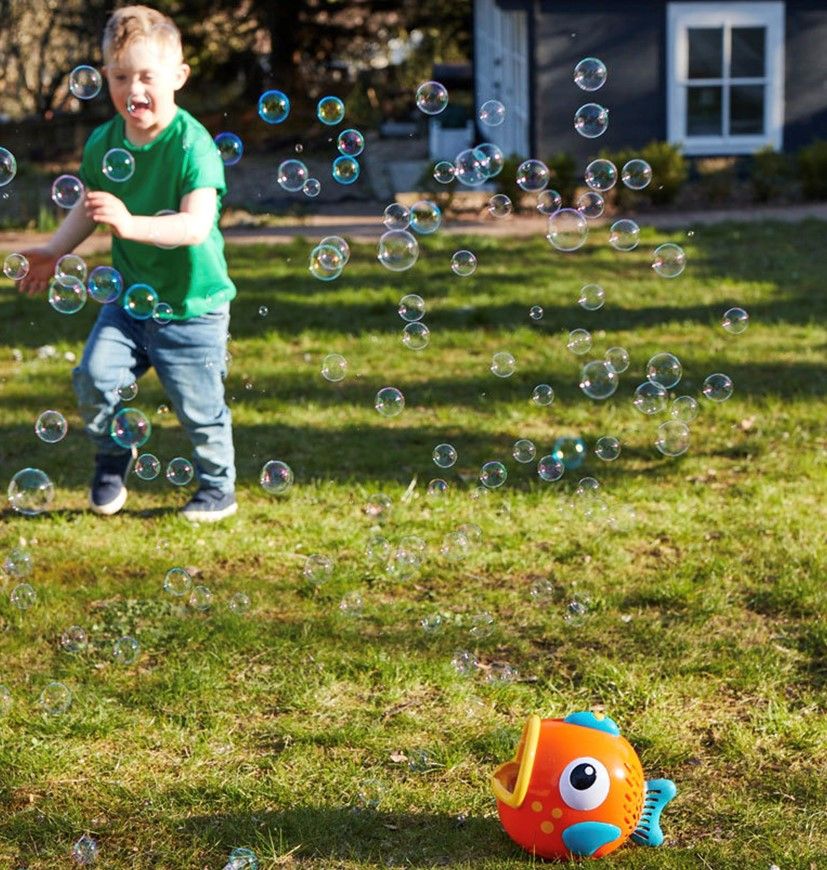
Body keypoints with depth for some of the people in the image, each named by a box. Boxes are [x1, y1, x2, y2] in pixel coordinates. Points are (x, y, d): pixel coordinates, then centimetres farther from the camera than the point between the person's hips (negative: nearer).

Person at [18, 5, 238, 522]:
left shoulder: (192, 144, -21)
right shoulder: (103, 143, -2)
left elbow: (196, 224, -32)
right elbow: (89, 207, 16)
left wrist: (131, 224, -44)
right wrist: (54, 252, 14)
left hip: (193, 305, -5)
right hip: (130, 298, 5)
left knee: (199, 406, 3)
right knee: (95, 375, -10)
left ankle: (218, 489, 27)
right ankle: (113, 457, 19)